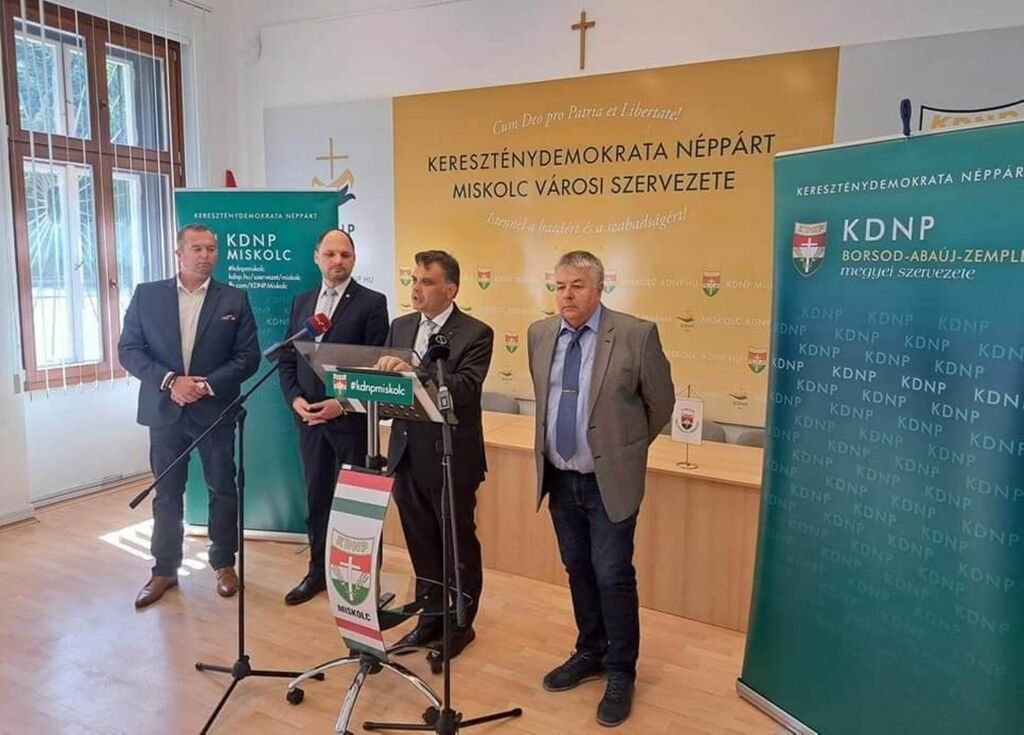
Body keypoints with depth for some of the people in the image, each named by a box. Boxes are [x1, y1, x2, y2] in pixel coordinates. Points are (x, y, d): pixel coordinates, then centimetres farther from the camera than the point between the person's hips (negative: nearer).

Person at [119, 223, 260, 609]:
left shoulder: (234, 299, 0)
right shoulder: (146, 295, 3)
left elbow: (248, 356, -3)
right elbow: (129, 349, -1)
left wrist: (208, 385, -15)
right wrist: (169, 381, -14)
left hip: (215, 410, -1)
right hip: (165, 410, 1)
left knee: (222, 489, 8)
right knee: (166, 493, 10)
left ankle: (224, 563, 25)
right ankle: (164, 570, 24)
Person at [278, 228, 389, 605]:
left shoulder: (371, 302, -6)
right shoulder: (301, 301, 11)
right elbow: (288, 358, 13)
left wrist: (342, 404, -18)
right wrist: (295, 399, -4)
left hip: (352, 418, -5)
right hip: (308, 417, 5)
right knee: (316, 497, 14)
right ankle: (318, 571, 29)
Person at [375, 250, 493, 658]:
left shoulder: (476, 333, -10)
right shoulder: (400, 327, 9)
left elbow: (465, 387, -25)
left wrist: (413, 373, -37)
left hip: (450, 457, -5)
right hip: (407, 453, 6)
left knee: (459, 544, 11)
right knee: (421, 543, 17)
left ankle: (460, 624, 29)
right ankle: (431, 616, 35)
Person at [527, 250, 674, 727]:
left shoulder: (636, 335, -14)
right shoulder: (540, 334, 1)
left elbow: (661, 402, -1)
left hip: (610, 479, -4)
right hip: (559, 477, 5)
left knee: (613, 575, 3)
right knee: (579, 571, 16)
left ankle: (621, 672, 21)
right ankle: (590, 653, 35)